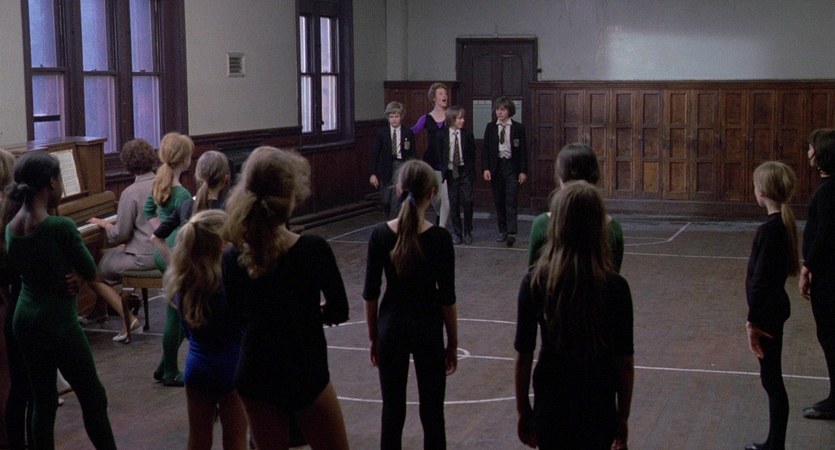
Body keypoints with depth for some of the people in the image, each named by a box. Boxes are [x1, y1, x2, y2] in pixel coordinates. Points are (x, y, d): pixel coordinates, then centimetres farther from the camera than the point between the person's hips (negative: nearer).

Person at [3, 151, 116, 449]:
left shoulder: (11, 228, 0)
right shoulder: (61, 227, -21)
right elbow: (90, 272, -10)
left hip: (25, 320, 7)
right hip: (58, 323, -7)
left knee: (42, 401, 15)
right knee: (93, 399, 5)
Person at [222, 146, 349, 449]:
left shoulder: (232, 257, -10)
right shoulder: (314, 250, -20)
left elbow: (241, 313, 5)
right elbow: (338, 311, -6)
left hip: (254, 377, 4)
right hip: (305, 377, -3)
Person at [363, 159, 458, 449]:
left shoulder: (380, 234, -7)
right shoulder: (439, 238, -13)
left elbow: (371, 293, -1)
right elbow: (447, 297, -8)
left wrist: (373, 337, 11)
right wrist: (453, 343, 3)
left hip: (391, 327, 2)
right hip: (427, 328, -2)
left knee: (392, 411, 10)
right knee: (432, 412, 8)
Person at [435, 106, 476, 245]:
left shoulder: (467, 134, 0)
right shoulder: (442, 135, 0)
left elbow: (472, 155, 2)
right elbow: (439, 154, 3)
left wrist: (472, 173, -3)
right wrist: (443, 172, -2)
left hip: (465, 172, -1)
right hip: (450, 172, 1)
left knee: (467, 201, -7)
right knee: (453, 204, 5)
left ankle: (467, 232, 8)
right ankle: (457, 233, 16)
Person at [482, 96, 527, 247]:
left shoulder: (518, 128, 0)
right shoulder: (490, 127, 6)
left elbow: (523, 151, 1)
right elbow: (485, 149, 6)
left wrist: (523, 171, -5)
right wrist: (486, 169, -4)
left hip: (512, 167, -3)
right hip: (496, 167, 3)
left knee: (511, 202, -10)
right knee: (499, 202, 7)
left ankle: (511, 233, -16)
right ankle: (502, 231, 15)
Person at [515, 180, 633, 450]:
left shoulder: (535, 283, -10)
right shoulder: (615, 287, -11)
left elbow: (523, 355, -5)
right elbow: (624, 361, -6)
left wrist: (523, 410, 8)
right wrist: (623, 418, 7)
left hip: (550, 408, 1)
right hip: (599, 410, 0)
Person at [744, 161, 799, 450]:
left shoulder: (769, 230, -21)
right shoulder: (785, 224, 7)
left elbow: (760, 280, -21)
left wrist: (753, 321, -17)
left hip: (767, 311, -9)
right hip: (775, 307, 9)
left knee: (771, 379, -1)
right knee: (771, 377, 16)